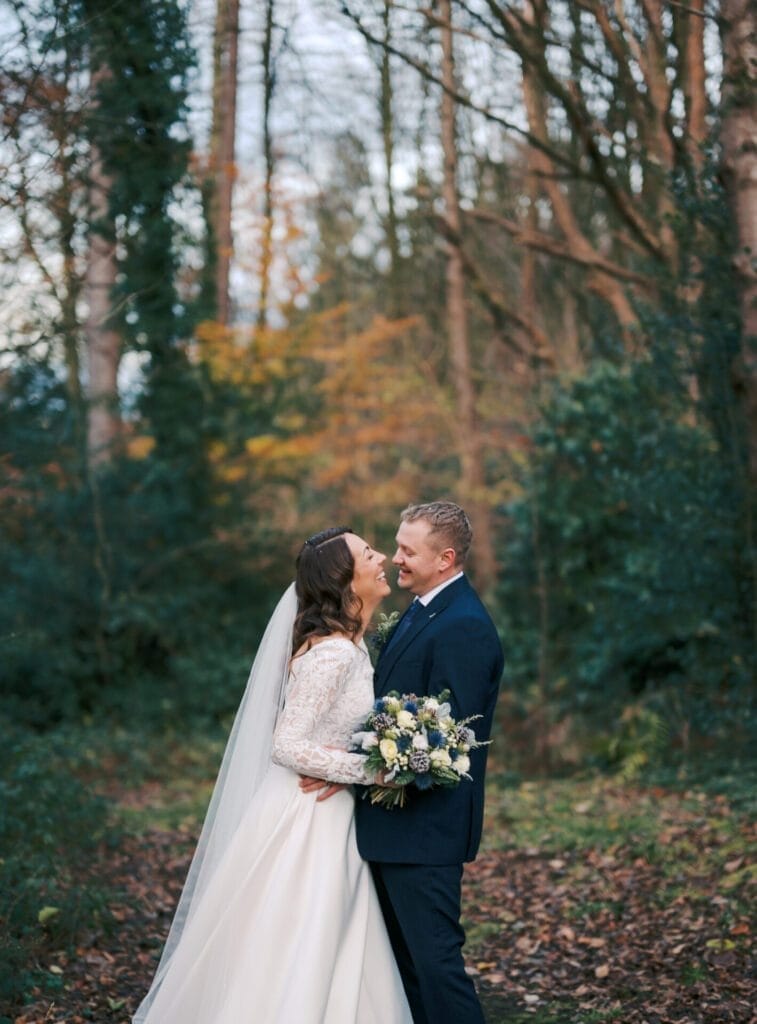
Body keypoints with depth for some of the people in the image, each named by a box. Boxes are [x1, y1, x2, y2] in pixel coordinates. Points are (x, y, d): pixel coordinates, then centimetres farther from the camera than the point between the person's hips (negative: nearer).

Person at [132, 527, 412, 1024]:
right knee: (291, 962, -1)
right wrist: (375, 769, -20)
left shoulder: (349, 644, 8)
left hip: (330, 820, 9)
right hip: (305, 824, -9)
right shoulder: (333, 654, -21)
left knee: (322, 961, 13)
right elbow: (288, 748, -24)